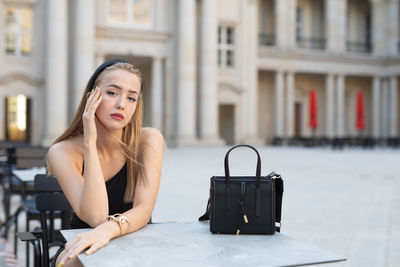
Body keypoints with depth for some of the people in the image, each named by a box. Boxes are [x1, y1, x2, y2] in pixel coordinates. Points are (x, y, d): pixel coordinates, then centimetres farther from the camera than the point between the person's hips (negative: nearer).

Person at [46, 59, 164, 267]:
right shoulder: (63, 153, -11)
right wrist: (90, 143, -26)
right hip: (81, 248, -2)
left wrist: (108, 230, -39)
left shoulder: (149, 141, -9)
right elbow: (95, 216, -23)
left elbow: (144, 209, -17)